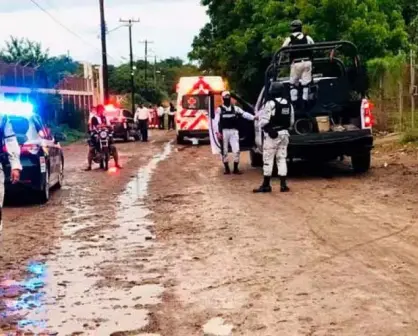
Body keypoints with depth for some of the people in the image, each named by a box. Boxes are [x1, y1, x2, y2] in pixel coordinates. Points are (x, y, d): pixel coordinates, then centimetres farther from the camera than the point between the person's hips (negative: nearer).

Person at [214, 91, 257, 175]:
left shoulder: (235, 108, 8)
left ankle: (236, 168, 6)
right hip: (224, 131, -2)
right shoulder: (219, 109, 0)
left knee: (236, 150, -5)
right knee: (224, 151, 4)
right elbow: (216, 121, -5)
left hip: (234, 131, 2)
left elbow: (244, 114, -2)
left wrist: (253, 117, -16)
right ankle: (227, 168, 16)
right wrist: (218, 132, -15)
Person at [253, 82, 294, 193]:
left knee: (268, 159, 0)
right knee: (281, 159, 9)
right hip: (284, 134, 7)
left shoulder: (270, 103, -14)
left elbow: (264, 120, -18)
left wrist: (262, 125, -1)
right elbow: (291, 122, 14)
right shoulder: (289, 105, 9)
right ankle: (283, 185, 6)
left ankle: (266, 185, 3)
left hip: (271, 135, -7)